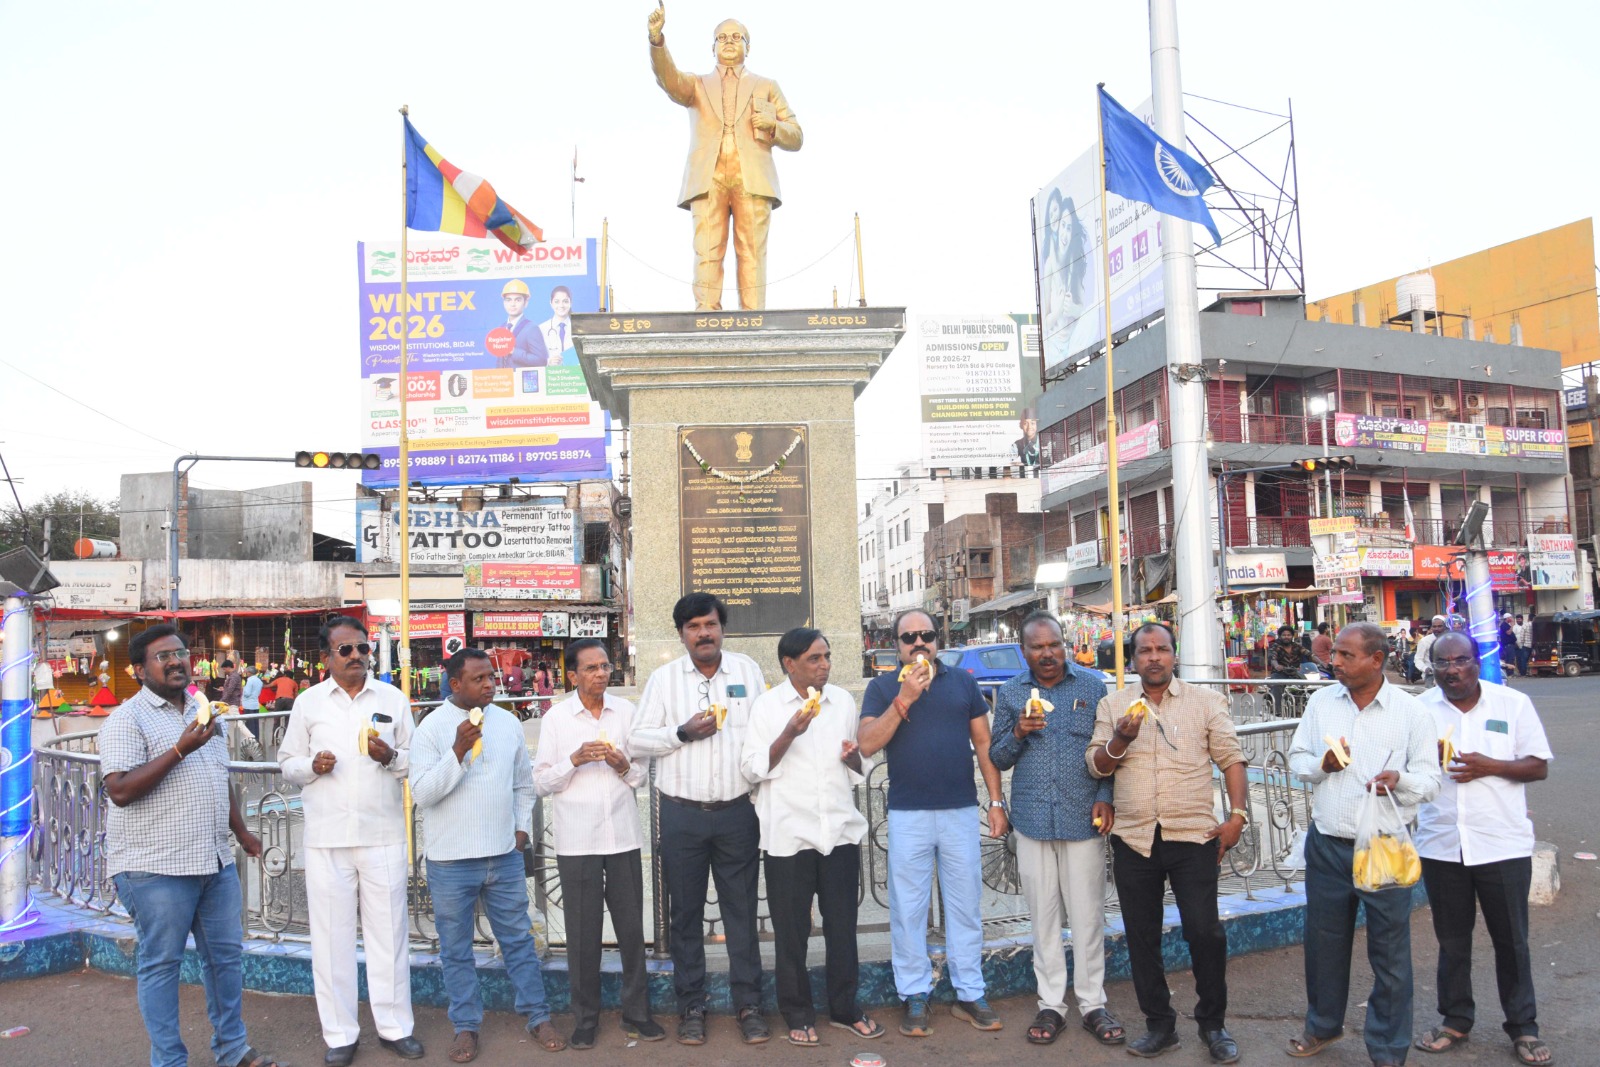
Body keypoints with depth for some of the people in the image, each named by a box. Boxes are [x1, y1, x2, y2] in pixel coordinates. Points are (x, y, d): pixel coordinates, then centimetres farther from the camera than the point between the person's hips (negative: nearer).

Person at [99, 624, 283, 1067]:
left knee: (226, 955, 13)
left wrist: (241, 831, 25)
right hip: (156, 867, -7)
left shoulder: (202, 711, 14)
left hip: (216, 860, 7)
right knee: (161, 964, 4)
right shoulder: (128, 719, -9)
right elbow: (120, 791, -20)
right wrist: (181, 749, -25)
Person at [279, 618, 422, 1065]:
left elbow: (416, 760, 9)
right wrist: (312, 766, -12)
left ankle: (394, 1026, 19)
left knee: (389, 932, 7)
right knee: (331, 936, 6)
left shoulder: (393, 699, 6)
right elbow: (287, 761, 8)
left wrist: (391, 756, -12)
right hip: (326, 838, 0)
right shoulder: (308, 702, 5)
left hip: (383, 835, 0)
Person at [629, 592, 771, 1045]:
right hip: (682, 815, 0)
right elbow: (637, 740, 0)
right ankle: (691, 1006, 21)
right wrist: (683, 732, -15)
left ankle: (749, 1004, 17)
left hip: (738, 812, 0)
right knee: (686, 913, 9)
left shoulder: (748, 670, 4)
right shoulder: (663, 678, 1)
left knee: (742, 910, 6)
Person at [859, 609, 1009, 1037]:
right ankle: (915, 997, 16)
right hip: (907, 815, -1)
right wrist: (903, 700, -17)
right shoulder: (883, 687, 3)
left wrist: (996, 801, 4)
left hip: (960, 811, 2)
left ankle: (970, 994, 19)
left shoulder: (963, 683, 9)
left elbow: (984, 744, 10)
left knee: (966, 905, 8)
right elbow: (868, 745, -9)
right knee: (908, 909, 5)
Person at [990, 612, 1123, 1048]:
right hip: (1033, 820, 1)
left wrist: (1105, 797, -8)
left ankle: (1092, 1004, 17)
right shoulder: (1009, 694, 6)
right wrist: (1018, 734, -11)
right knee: (1043, 917, 8)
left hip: (1083, 818, -1)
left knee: (1087, 915, 5)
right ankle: (1051, 1004, 19)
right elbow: (997, 758, 8)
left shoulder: (1093, 687, 3)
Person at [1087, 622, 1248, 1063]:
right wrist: (1120, 739, -15)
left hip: (1193, 834, -2)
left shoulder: (1206, 701, 5)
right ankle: (1159, 1023, 24)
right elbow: (1096, 766, 4)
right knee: (1142, 936, 9)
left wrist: (1237, 815, -7)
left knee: (1205, 931, -2)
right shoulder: (1113, 705, 7)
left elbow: (1231, 759, 2)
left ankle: (1213, 1024, 18)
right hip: (1134, 840, 2)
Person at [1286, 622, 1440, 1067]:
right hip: (1327, 845, 4)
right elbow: (1296, 758, 11)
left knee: (1389, 953, 4)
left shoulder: (1411, 711, -5)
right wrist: (1321, 764, -10)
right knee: (1323, 942, 16)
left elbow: (1430, 780, -5)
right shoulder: (1321, 701, 5)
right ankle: (1323, 1024, 37)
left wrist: (1400, 779, -25)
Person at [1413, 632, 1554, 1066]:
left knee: (1511, 939, 8)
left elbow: (1538, 767, -1)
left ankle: (1523, 1027, 23)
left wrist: (1489, 766, -17)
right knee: (1451, 938, 12)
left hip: (1502, 844, -2)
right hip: (1441, 845, 2)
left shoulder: (1513, 704, -1)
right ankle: (1455, 1020, 26)